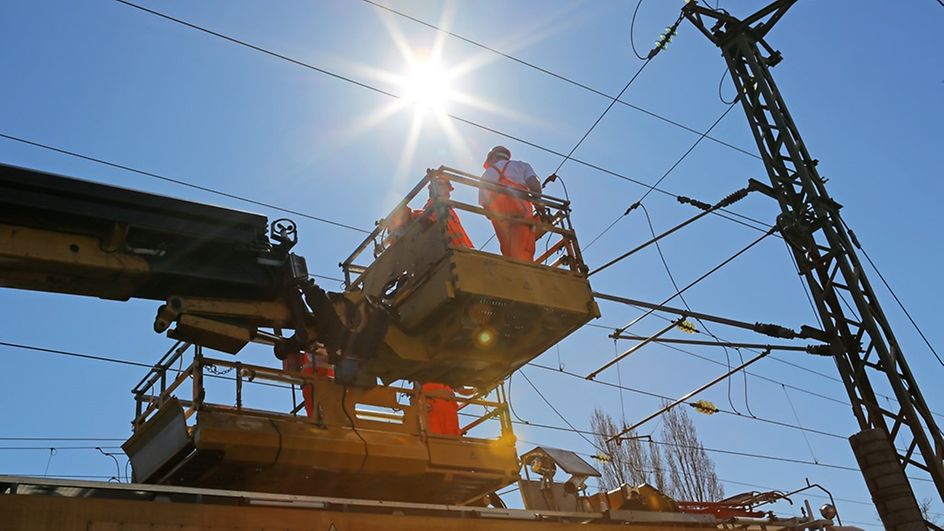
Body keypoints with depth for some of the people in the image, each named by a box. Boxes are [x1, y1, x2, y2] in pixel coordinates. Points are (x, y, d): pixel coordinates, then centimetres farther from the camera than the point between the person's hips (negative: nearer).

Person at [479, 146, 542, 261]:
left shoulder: (486, 175, 31)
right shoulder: (522, 165, 26)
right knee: (523, 254, -16)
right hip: (519, 205, -2)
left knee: (508, 252, 1)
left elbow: (484, 205, 20)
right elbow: (534, 184, 6)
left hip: (496, 210, 2)